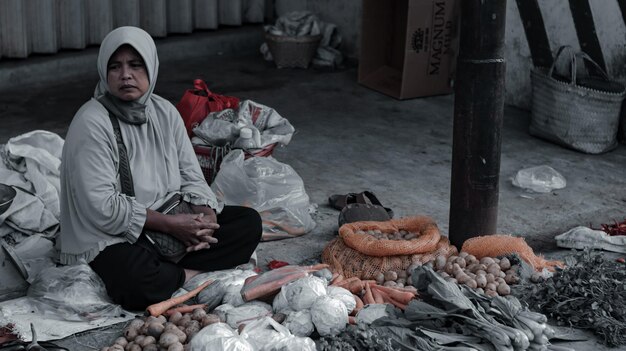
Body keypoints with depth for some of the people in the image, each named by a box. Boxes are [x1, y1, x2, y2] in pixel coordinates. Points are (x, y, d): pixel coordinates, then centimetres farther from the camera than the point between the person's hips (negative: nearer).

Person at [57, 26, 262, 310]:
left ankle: (173, 273, -16)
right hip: (111, 238, -8)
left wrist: (206, 216, -14)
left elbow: (191, 177, 7)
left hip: (171, 223, 8)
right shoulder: (91, 124, -18)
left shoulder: (165, 112, 4)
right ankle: (195, 275, -11)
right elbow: (103, 208, -22)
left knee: (249, 221, -2)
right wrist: (169, 223, -21)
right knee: (134, 280, -40)